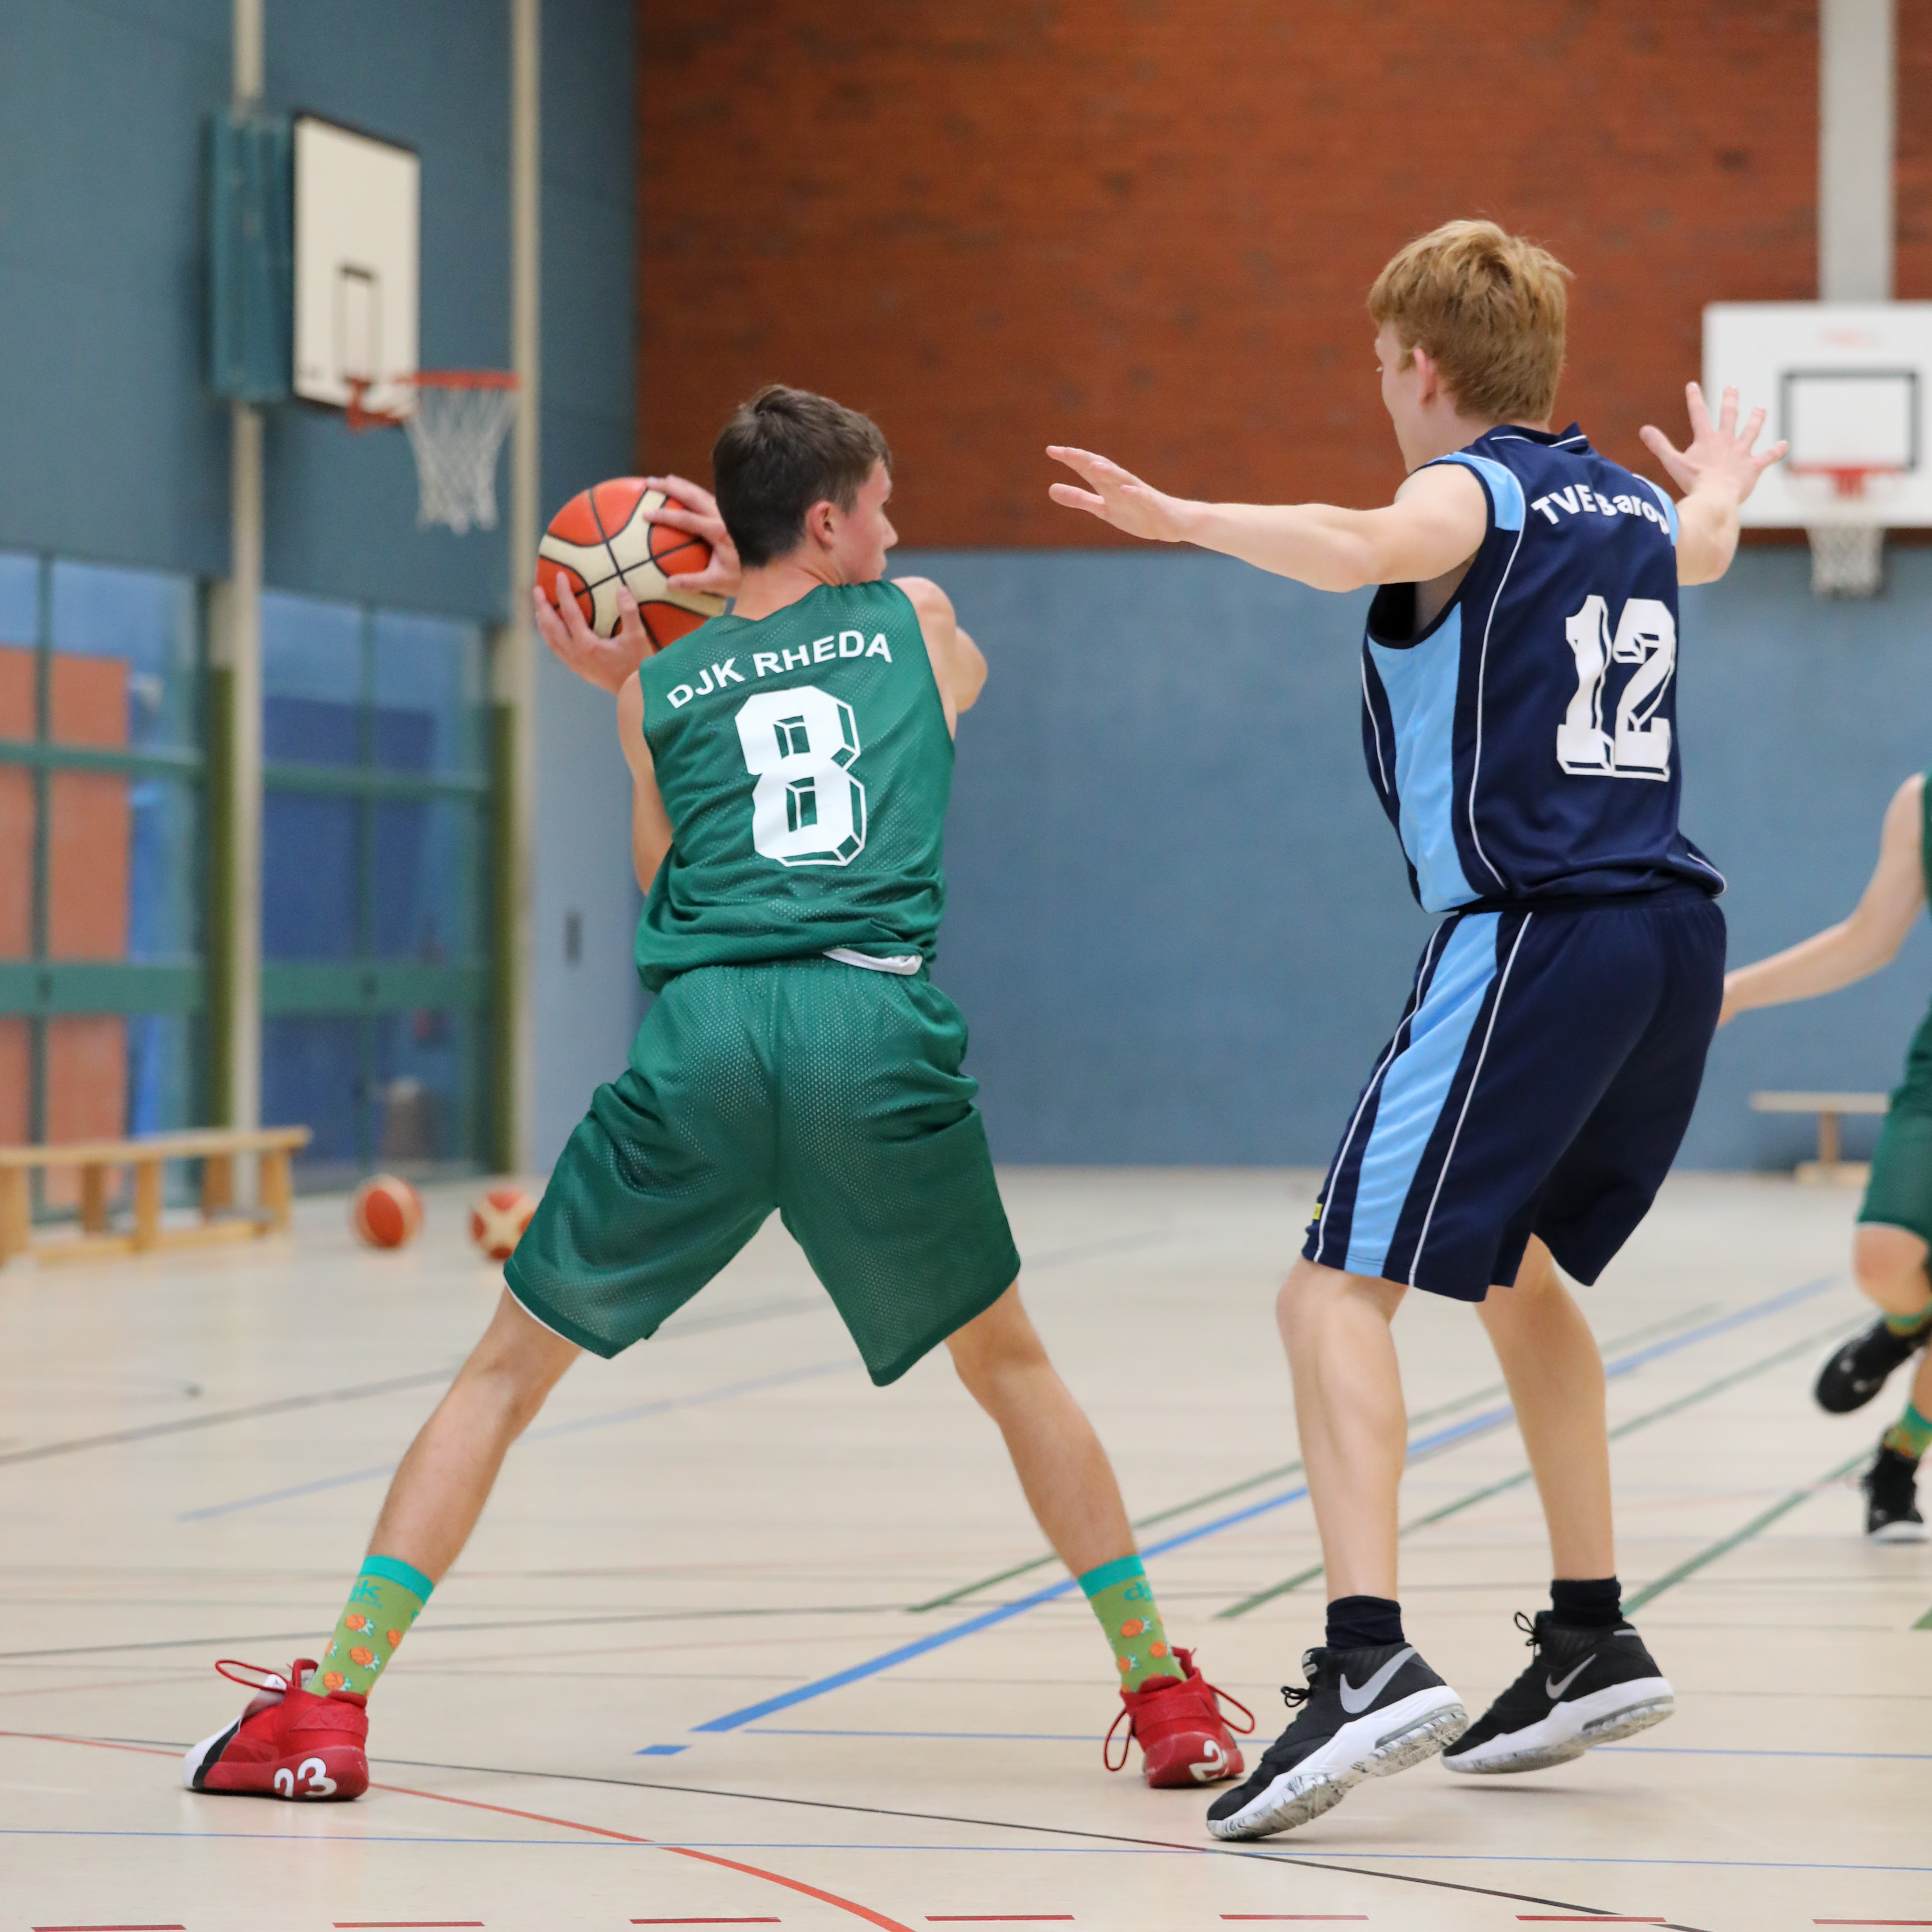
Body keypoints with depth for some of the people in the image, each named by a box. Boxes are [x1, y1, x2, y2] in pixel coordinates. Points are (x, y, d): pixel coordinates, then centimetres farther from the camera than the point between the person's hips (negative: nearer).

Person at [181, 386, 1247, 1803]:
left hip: (707, 1032, 0)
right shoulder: (918, 622, 19)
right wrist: (747, 578, 43)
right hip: (881, 1024, 0)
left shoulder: (661, 690, 19)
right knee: (1009, 1363, 22)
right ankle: (1169, 1698, 22)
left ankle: (328, 1705, 3)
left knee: (511, 1365, 12)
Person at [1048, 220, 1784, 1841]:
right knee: (1517, 1264, 27)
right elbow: (1701, 548, 45)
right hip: (1674, 933, 8)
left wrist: (1182, 519, -38)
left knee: (1339, 1289, -12)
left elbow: (1364, 549, -30)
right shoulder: (1635, 506, 18)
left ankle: (1370, 1659, -29)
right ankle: (1594, 1643, 30)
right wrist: (1722, 484, 66)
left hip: (1534, 943, -8)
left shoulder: (1472, 491, -5)